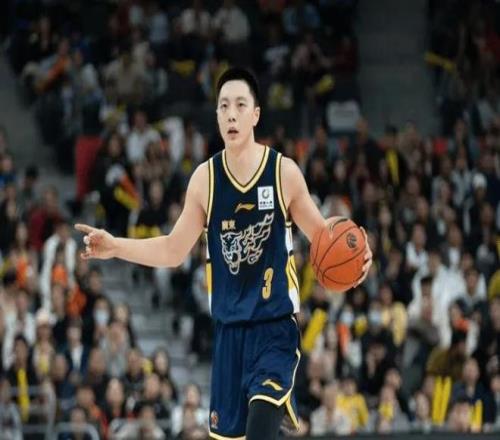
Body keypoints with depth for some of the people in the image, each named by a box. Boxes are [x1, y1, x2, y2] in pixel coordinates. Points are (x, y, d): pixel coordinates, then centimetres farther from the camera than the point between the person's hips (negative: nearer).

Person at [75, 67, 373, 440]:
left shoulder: (284, 172, -6)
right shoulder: (205, 178, 1)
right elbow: (173, 251, 9)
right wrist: (115, 247, 0)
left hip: (275, 327, -4)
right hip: (229, 327, 4)